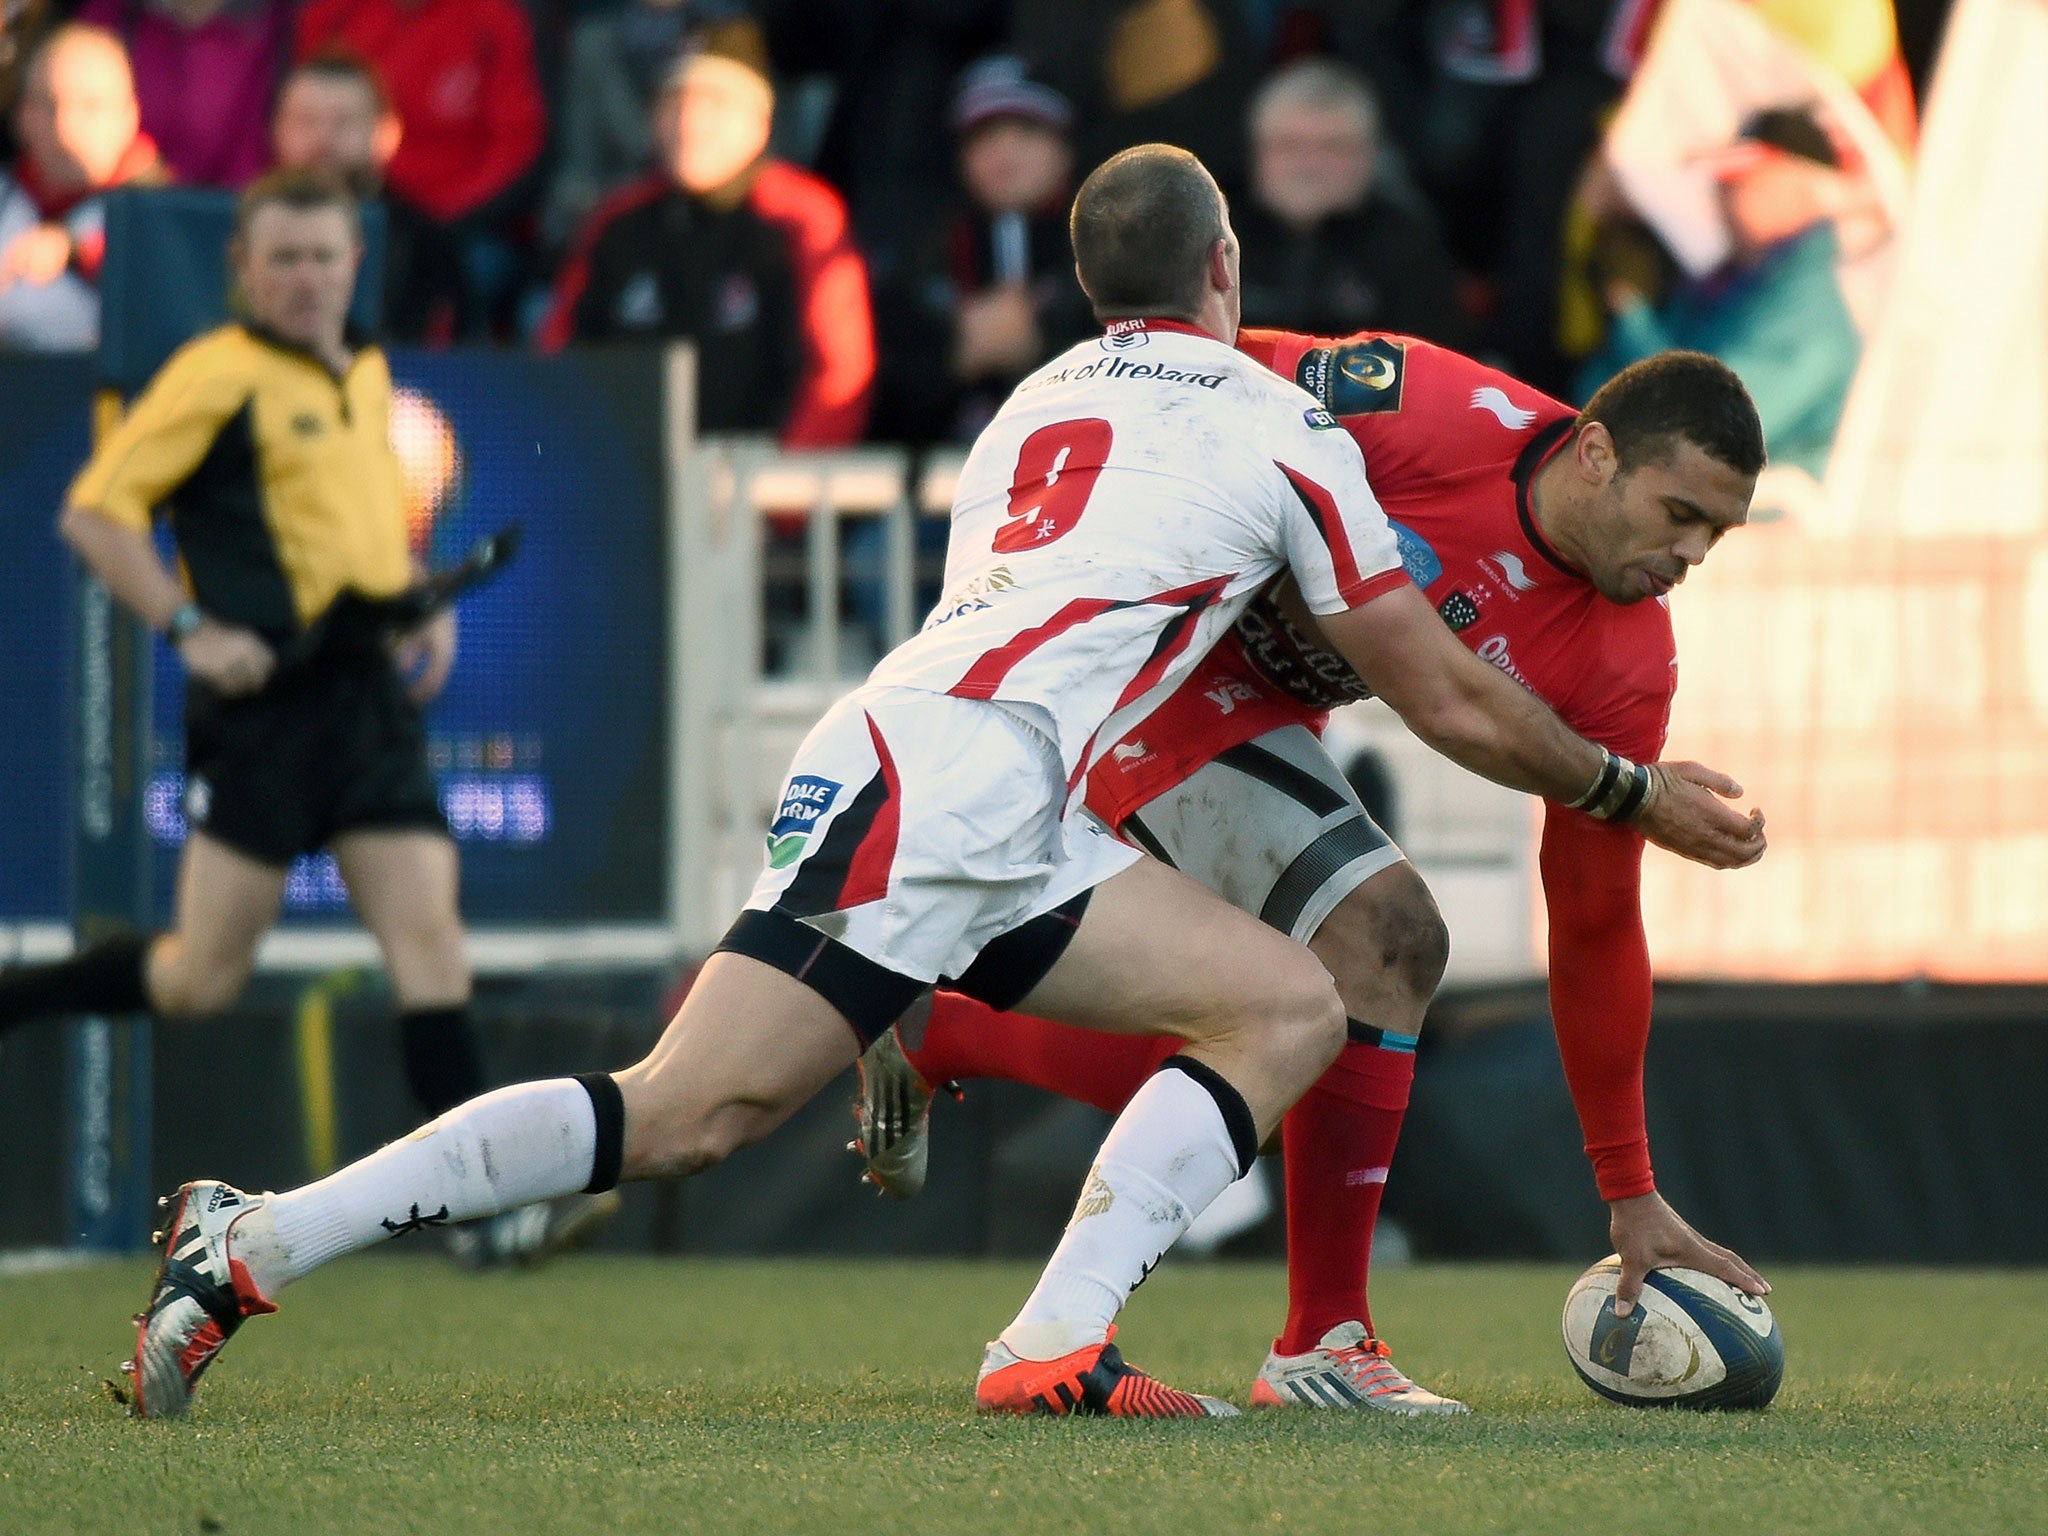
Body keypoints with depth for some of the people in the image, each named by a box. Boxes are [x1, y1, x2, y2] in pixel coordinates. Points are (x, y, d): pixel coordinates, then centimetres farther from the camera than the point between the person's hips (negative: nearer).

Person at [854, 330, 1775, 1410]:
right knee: (1376, 934, -22)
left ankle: (929, 1039, 28)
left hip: (1260, 707, 8)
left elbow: (1594, 922, -2)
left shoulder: (1628, 665, -10)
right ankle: (1321, 1344, -14)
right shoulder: (1441, 417, -29)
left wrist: (1630, 1195, -1)